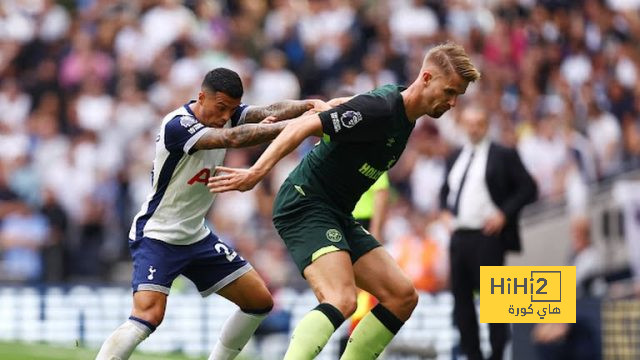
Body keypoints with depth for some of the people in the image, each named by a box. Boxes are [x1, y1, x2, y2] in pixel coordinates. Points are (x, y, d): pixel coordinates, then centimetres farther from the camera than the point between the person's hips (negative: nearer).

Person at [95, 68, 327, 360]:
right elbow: (233, 139, -37)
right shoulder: (177, 125, -24)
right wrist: (290, 126, -43)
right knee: (149, 315, -27)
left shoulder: (226, 113, -2)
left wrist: (309, 105, -37)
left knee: (259, 301, 7)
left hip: (196, 236, 8)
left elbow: (268, 112, -17)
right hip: (157, 235, -8)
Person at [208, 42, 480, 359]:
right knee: (342, 301, -29)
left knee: (402, 297, 2)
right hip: (305, 204, -10)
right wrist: (256, 172, -29)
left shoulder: (404, 114, 10)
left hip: (337, 215, 10)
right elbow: (304, 127, -24)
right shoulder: (380, 108, -20)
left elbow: (341, 105, 26)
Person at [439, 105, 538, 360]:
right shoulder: (456, 158, 17)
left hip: (487, 236, -6)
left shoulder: (503, 156, -2)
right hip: (459, 236, 6)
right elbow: (445, 190, 29)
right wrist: (445, 212, 10)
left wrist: (504, 214, -12)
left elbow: (528, 188, -4)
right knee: (461, 298, 6)